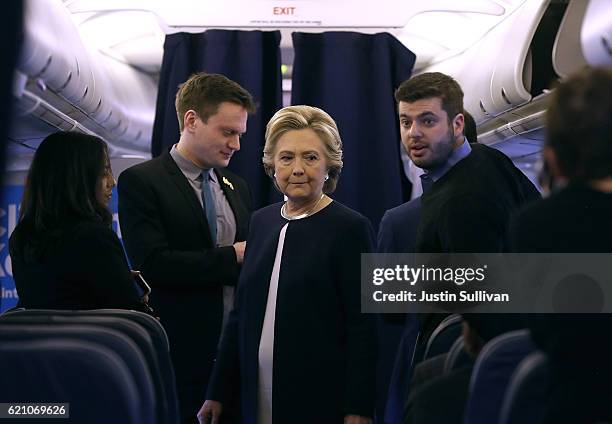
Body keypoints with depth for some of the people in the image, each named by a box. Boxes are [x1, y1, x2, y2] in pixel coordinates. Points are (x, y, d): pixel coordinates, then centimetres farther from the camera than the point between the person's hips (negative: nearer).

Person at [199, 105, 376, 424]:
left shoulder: (350, 228, -7)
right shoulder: (261, 221, 9)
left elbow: (362, 328, -10)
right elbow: (241, 314, 13)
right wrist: (218, 393, 11)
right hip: (257, 396, 5)